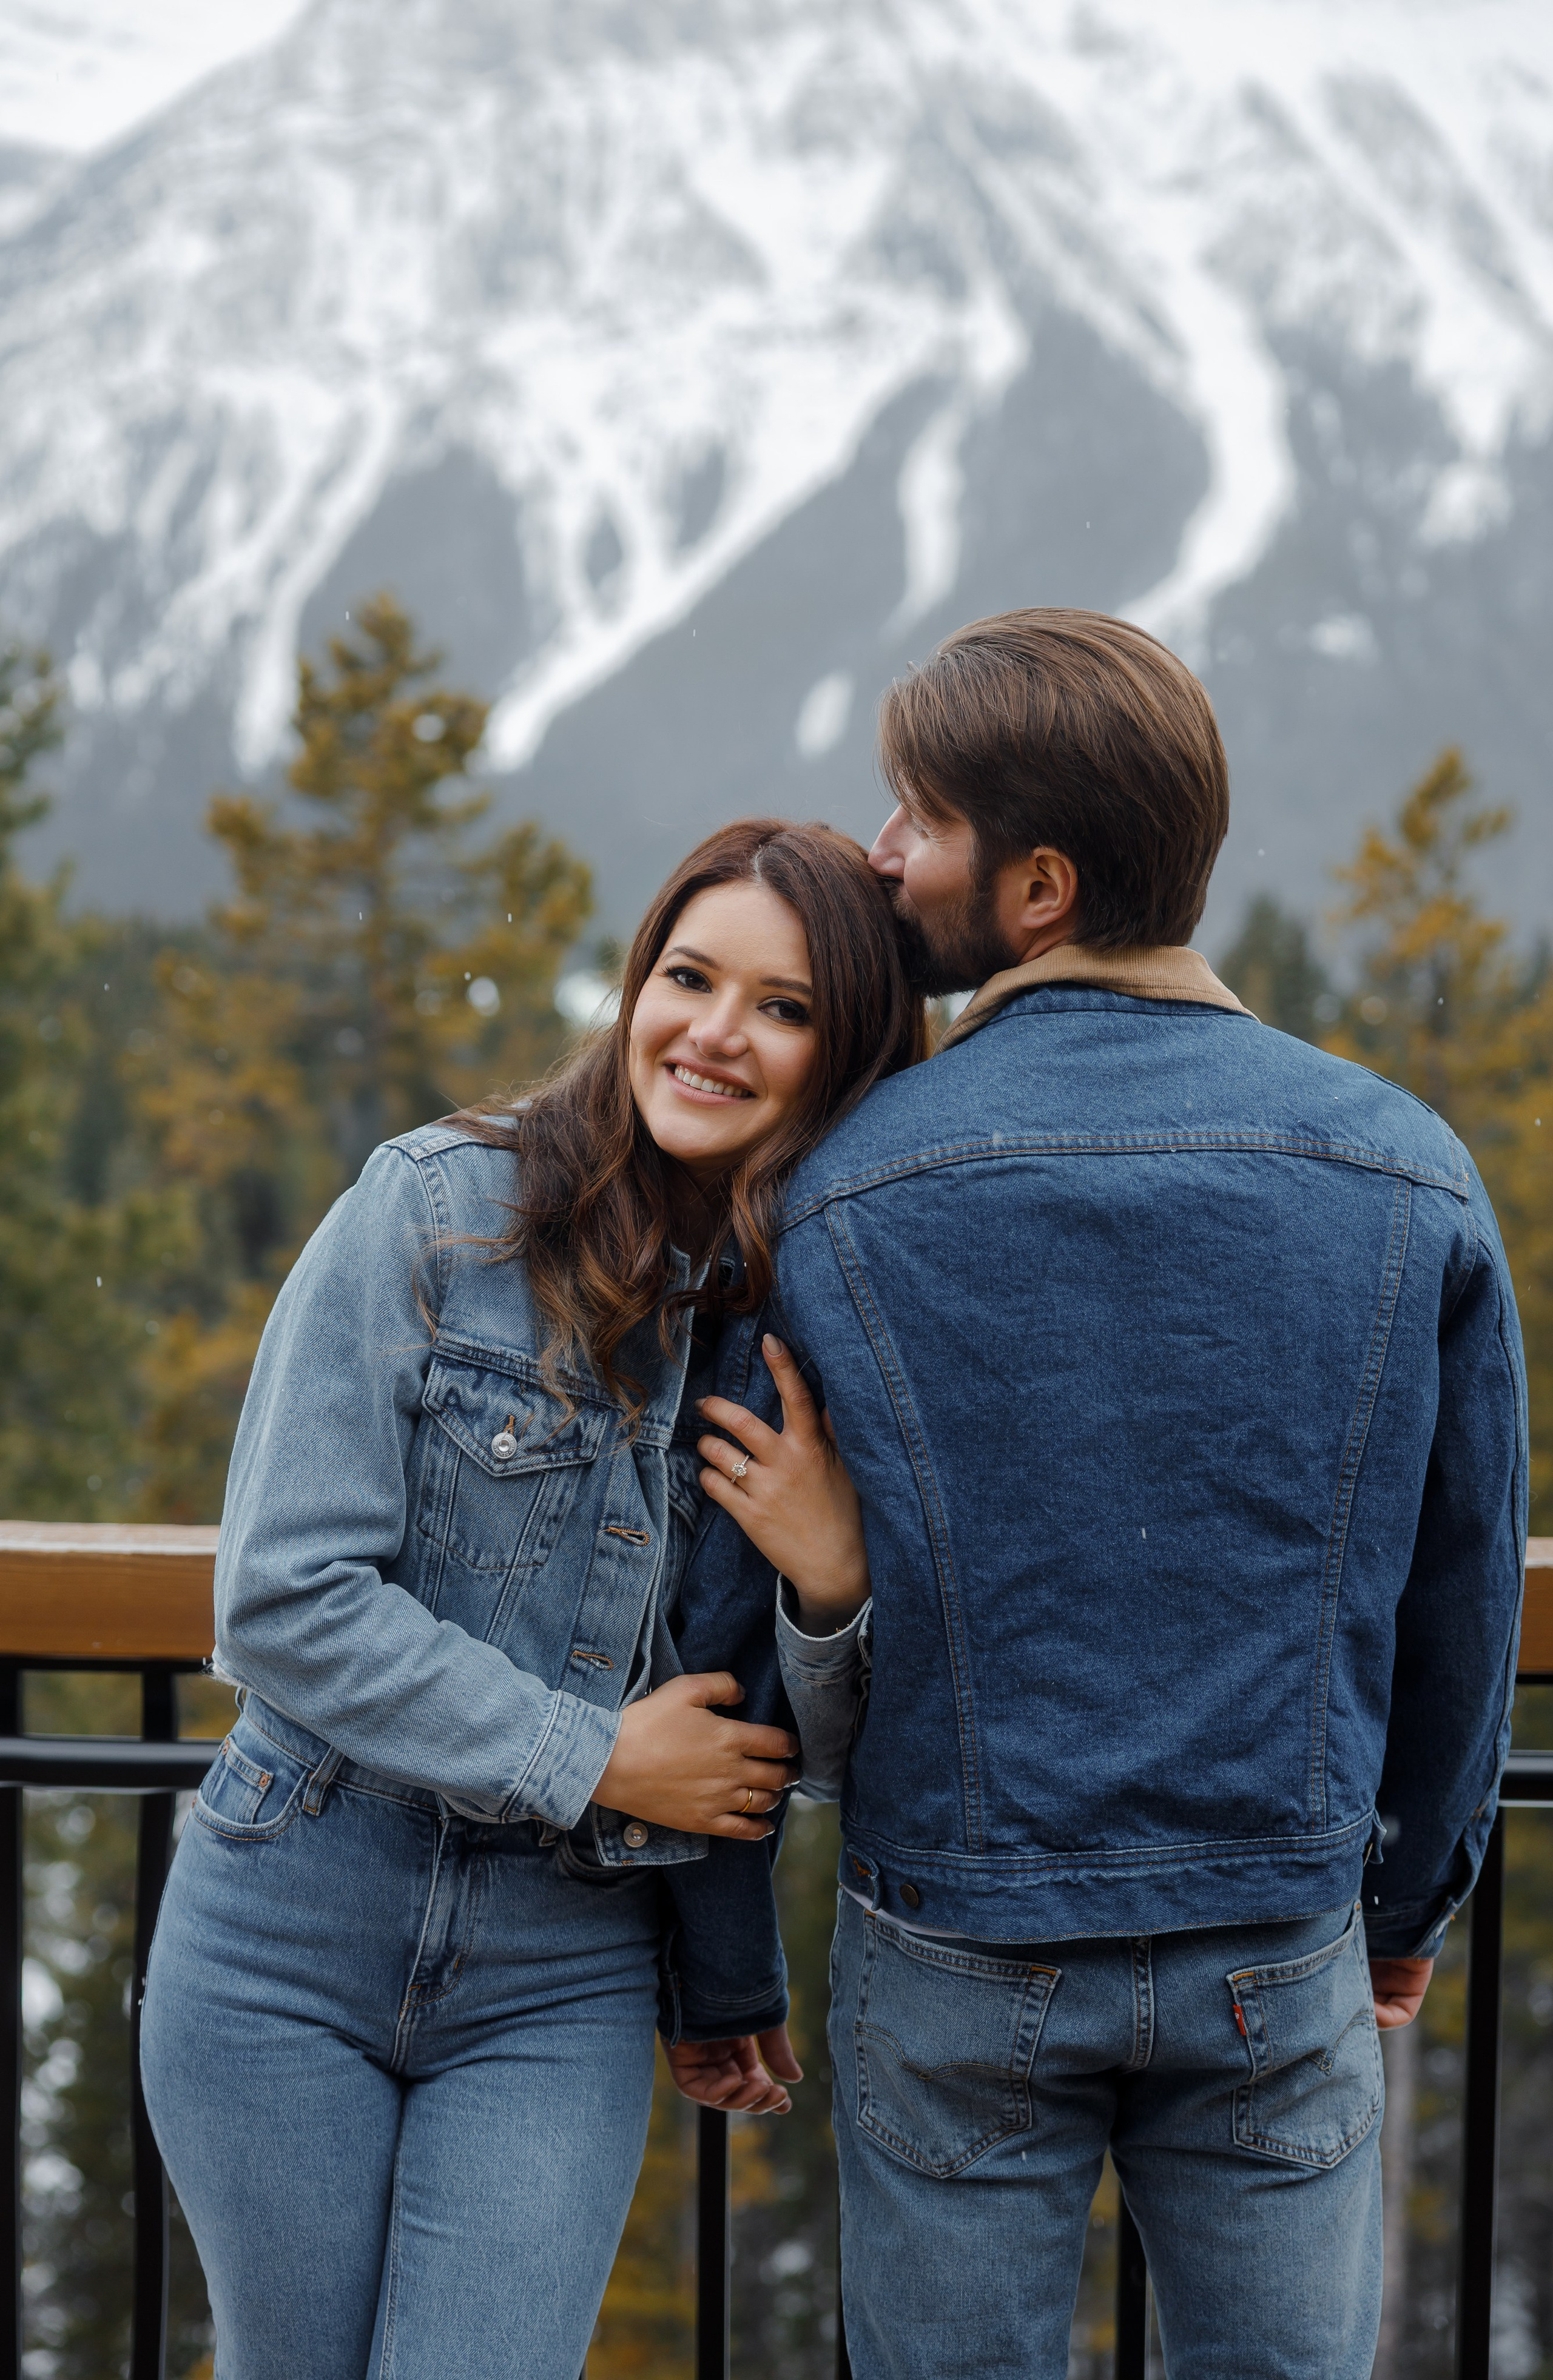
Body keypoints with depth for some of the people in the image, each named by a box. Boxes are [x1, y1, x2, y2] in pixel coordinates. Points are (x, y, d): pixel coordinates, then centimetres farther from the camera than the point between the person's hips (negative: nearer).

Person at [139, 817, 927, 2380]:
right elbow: (283, 1597, -14)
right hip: (292, 1945, -1)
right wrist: (592, 1759, -14)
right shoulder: (437, 1211, -9)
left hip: (561, 1982, 1)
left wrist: (727, 1981, 9)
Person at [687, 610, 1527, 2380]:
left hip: (955, 1964, -1)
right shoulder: (1408, 1176, -5)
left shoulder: (840, 1202, -9)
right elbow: (1462, 1594, 6)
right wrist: (1414, 1893, 16)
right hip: (1280, 1956, 1)